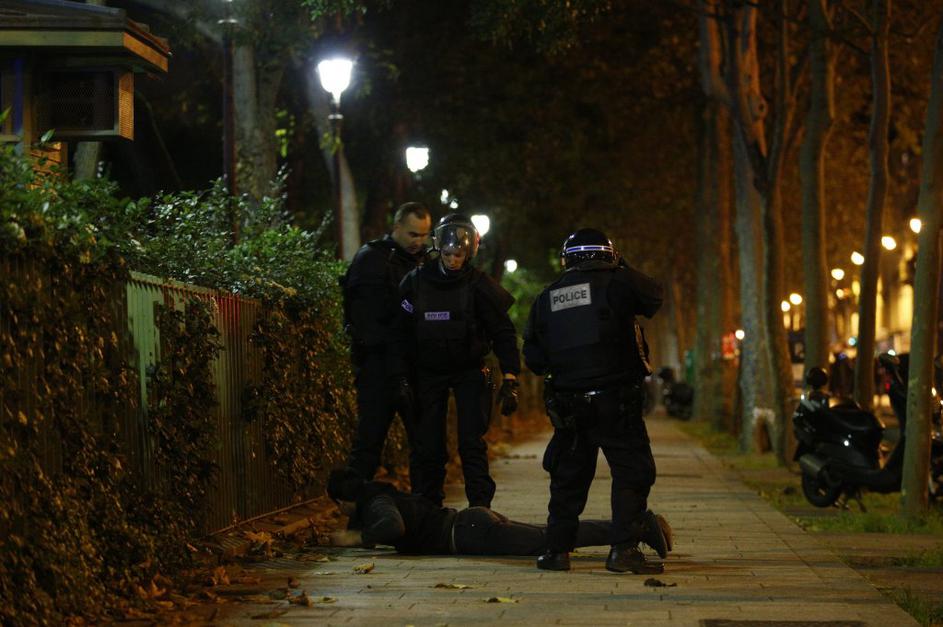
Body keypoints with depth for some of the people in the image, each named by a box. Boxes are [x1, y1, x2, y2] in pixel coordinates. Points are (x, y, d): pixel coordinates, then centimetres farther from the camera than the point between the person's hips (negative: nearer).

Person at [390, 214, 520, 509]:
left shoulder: (479, 285, -11)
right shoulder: (416, 282, -6)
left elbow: (503, 334, -8)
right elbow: (402, 334, 2)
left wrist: (510, 380, -14)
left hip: (470, 372, -2)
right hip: (429, 371, 2)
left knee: (471, 443, -11)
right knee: (429, 445, 1)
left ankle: (480, 508, -7)